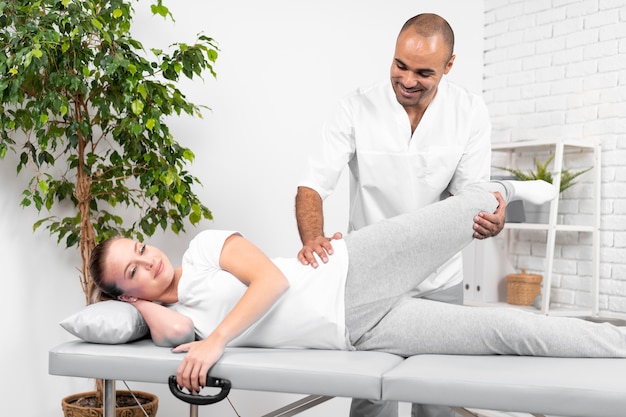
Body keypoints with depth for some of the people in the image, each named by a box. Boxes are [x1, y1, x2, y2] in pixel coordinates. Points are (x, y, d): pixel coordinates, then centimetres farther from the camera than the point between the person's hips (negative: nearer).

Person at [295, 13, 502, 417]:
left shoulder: (470, 112, -7)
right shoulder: (357, 109, -11)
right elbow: (313, 185, -14)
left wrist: (485, 217, -30)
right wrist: (312, 239, -34)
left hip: (439, 278, 2)